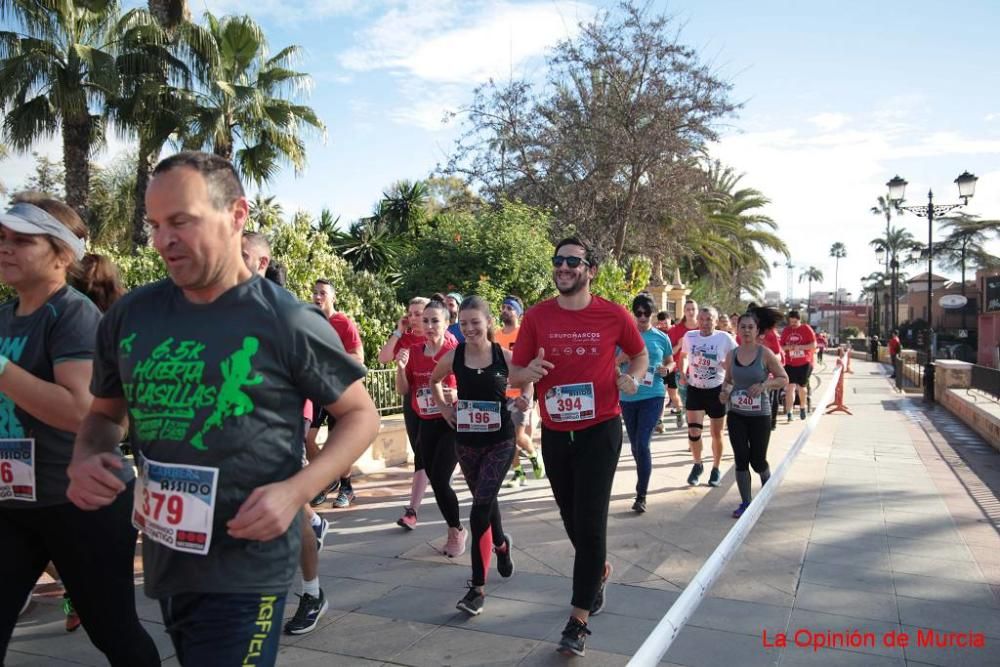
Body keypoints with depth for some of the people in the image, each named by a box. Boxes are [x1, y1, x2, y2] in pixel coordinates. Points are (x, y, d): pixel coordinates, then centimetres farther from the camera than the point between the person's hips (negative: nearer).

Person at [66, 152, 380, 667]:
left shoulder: (287, 321, -14)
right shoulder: (128, 315, 1)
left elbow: (360, 415, -6)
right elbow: (105, 413, 15)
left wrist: (296, 491, -20)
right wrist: (84, 460, -7)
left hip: (245, 569, -6)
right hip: (162, 561, 6)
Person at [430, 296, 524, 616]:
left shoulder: (505, 355, -10)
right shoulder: (453, 357, -4)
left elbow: (527, 383, 6)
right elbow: (434, 381, 16)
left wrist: (524, 399, -15)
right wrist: (444, 407, 4)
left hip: (500, 440, -3)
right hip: (466, 441, 3)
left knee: (480, 509, -11)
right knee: (485, 501, 19)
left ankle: (478, 587, -3)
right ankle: (501, 544, 52)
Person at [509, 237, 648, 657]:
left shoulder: (613, 315, -7)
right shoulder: (536, 317, -4)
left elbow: (640, 355, 11)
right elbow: (514, 375, 0)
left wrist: (632, 378, -10)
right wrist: (530, 371, -23)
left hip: (600, 432, -3)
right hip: (554, 434, 3)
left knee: (589, 522, -4)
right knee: (572, 519, 18)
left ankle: (578, 620, 7)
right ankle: (598, 569, 47)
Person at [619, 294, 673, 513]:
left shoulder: (661, 338, 2)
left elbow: (671, 362, 15)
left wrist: (667, 369, -7)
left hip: (652, 396, -2)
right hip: (627, 397, 2)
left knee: (642, 444, -11)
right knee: (635, 445, 14)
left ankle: (641, 496, -3)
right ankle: (643, 484, 35)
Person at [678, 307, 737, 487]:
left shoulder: (724, 338, -11)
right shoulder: (689, 336, -3)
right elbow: (684, 356, 16)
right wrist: (683, 374, 3)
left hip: (717, 390, -1)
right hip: (694, 389, 2)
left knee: (716, 434, 9)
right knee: (693, 432, -7)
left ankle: (716, 468, 29)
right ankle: (697, 465, 18)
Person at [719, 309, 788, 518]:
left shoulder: (765, 354, -8)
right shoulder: (731, 355, 1)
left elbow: (784, 378, -3)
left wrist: (764, 385, -20)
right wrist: (724, 391, -7)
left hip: (760, 415, -2)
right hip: (736, 415, 3)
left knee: (757, 460, 5)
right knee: (741, 459, 1)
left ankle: (767, 489, 38)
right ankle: (746, 502, 13)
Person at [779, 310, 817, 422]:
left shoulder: (806, 329, -4)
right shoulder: (785, 331, 5)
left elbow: (814, 345, -8)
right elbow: (781, 347, 10)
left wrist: (799, 347, -20)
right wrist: (787, 347, -12)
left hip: (804, 363, -1)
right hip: (790, 364, 1)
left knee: (801, 387, 12)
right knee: (790, 387, -8)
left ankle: (802, 408, 37)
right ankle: (789, 413, -9)